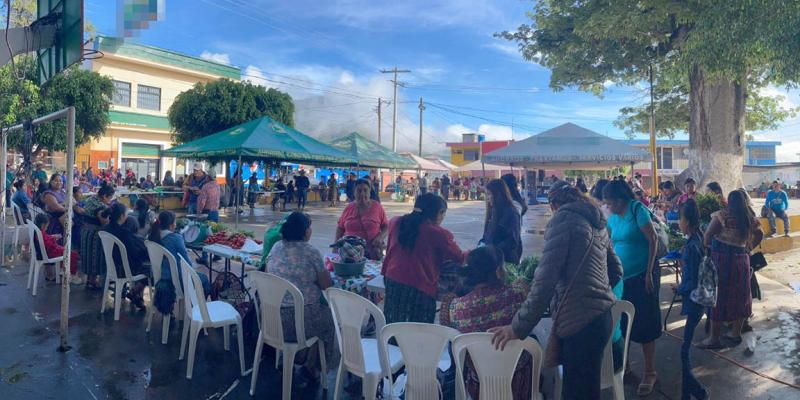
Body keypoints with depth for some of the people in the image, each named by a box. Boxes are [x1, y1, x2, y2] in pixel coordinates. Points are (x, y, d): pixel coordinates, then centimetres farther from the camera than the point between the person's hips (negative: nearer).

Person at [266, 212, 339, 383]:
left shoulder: (276, 248, 1)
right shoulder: (311, 252, -14)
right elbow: (326, 285, -7)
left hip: (272, 318, 6)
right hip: (302, 319, -6)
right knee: (329, 318, 26)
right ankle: (310, 364, 31)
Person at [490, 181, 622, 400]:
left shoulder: (562, 219, -9)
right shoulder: (596, 222, 15)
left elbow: (545, 280, -17)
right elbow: (616, 271, 23)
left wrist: (517, 327, -15)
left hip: (580, 321, -9)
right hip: (601, 315, 9)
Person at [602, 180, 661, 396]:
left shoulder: (637, 209, -13)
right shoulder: (612, 217, 7)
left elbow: (653, 240, -15)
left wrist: (649, 273, -18)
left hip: (641, 275, -6)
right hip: (622, 277, 7)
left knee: (644, 323, 0)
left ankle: (650, 372, 14)